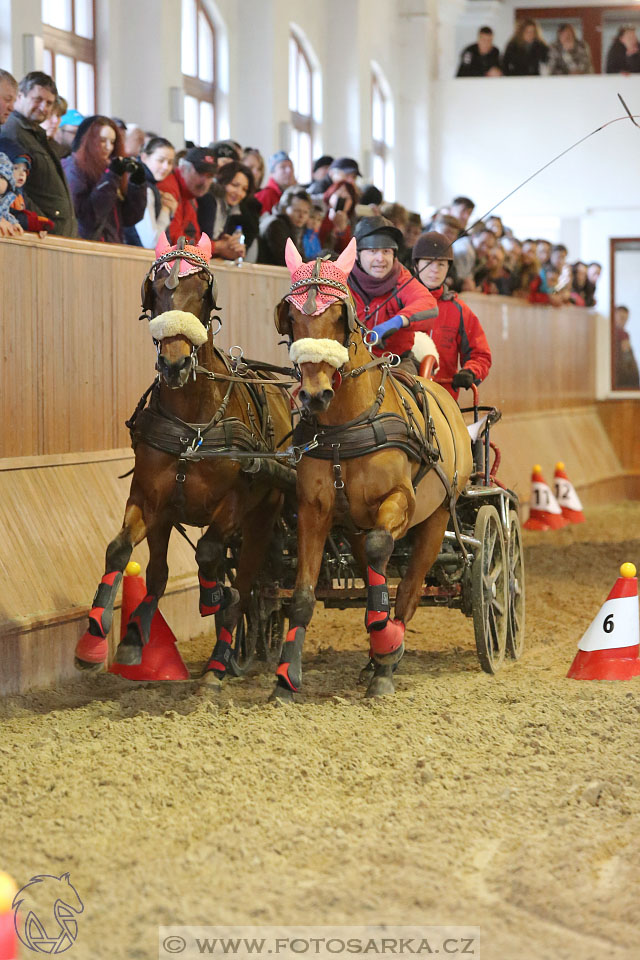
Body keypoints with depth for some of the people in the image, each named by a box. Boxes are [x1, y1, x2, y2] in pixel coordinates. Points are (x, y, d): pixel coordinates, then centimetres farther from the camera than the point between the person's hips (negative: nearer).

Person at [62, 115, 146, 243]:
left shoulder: (108, 169, 16)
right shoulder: (73, 168, -4)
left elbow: (129, 219, 15)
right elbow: (87, 216, -16)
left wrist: (138, 182, 4)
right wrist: (111, 178, -13)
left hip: (113, 246, 7)